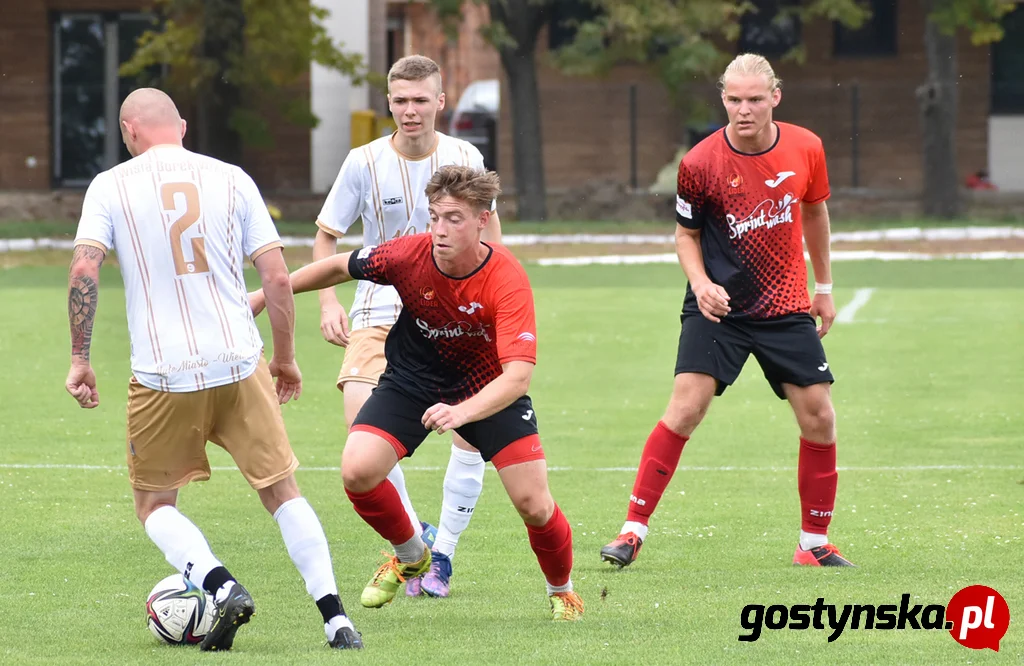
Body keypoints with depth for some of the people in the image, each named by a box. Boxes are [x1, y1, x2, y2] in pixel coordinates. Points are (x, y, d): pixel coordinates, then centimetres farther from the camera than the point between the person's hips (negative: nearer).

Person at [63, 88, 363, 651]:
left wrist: (79, 359, -1)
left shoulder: (110, 186, 2)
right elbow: (277, 276, 3)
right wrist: (285, 357, 14)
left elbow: (83, 271, -8)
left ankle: (222, 586, -11)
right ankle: (335, 618, 1)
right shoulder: (230, 180, 6)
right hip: (240, 366, 2)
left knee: (154, 504, 14)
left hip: (162, 377, -2)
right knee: (282, 492, 11)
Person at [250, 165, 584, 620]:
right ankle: (410, 557, 13)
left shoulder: (507, 280, -32)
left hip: (488, 389, -2)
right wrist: (266, 294, 3)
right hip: (412, 380, 2)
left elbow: (517, 376, -39)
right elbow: (339, 267, -2)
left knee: (534, 504, -13)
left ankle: (561, 591, 21)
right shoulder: (409, 254, -24)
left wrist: (461, 413, -56)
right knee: (357, 471, -19)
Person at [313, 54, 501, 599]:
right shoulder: (364, 163, -6)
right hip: (379, 314, -1)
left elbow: (488, 225, 16)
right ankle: (413, 535, 0)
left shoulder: (465, 159, -2)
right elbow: (326, 235, 5)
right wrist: (329, 303, -8)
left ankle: (442, 554, 5)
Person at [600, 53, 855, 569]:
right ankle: (633, 531, -10)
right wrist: (701, 283, -17)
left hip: (787, 308, 3)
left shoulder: (805, 149, -5)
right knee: (686, 407, -16)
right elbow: (686, 233, 1)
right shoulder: (700, 163, -13)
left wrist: (824, 286, 19)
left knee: (819, 417, -1)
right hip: (720, 306, -3)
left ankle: (814, 544, 14)